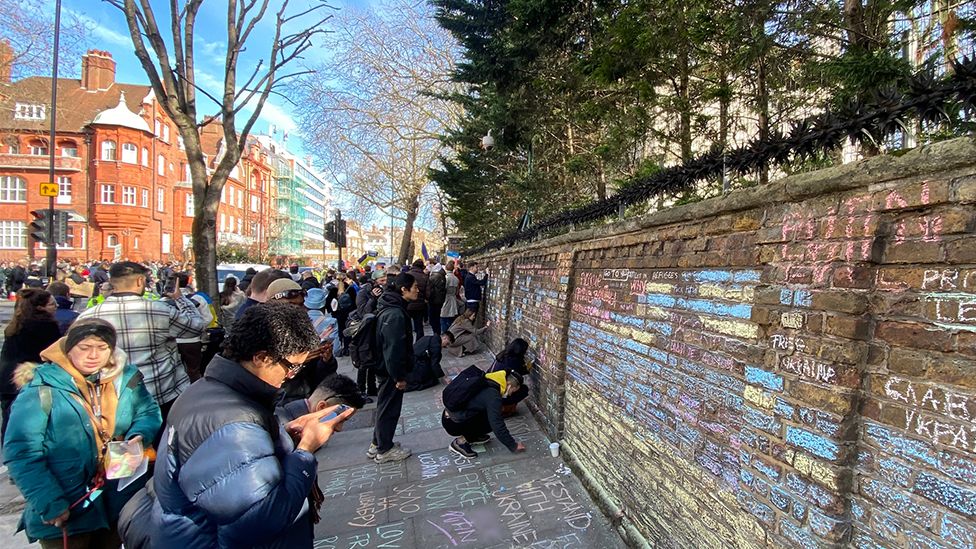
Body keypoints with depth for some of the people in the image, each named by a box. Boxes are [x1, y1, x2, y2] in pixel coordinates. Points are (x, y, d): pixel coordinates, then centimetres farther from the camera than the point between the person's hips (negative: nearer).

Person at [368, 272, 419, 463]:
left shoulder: (391, 307, 6)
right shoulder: (395, 314, -26)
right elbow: (394, 348, -27)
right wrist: (399, 376, -19)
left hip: (385, 367, 10)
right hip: (391, 370, -10)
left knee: (385, 405, 21)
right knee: (390, 408, 6)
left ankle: (377, 444, 35)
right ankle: (385, 450, 22)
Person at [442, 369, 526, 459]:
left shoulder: (486, 383, 6)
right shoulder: (493, 396, -20)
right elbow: (498, 425, -18)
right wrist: (513, 446, -7)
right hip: (453, 424, -9)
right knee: (493, 422, -9)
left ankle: (470, 436, 16)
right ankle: (460, 442, -3)